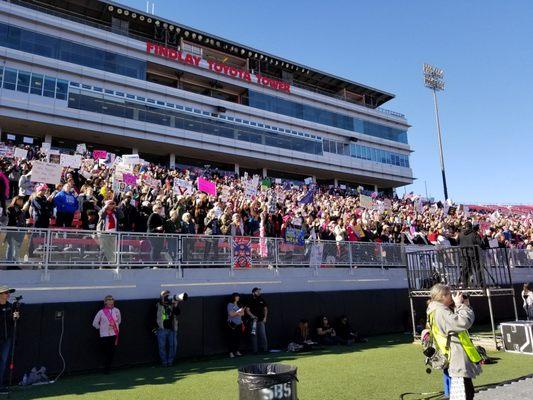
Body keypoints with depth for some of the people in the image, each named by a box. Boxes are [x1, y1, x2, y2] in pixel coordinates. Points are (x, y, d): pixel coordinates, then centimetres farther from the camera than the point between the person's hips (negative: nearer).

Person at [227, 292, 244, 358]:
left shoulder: (239, 305, 13)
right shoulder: (230, 305, -6)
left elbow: (242, 314, 10)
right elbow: (231, 314, -14)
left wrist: (236, 313, -8)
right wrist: (239, 312, -6)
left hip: (239, 324, 6)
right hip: (232, 324, -6)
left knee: (238, 338, 5)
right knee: (232, 338, -6)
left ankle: (237, 351, 16)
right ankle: (231, 353, 0)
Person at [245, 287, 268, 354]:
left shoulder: (262, 300, 8)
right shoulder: (250, 301, -2)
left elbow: (265, 309, 14)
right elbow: (247, 310, -5)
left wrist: (265, 317, 4)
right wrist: (252, 316, -19)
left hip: (261, 320, 3)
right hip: (254, 320, -3)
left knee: (263, 335, 2)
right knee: (254, 335, 1)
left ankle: (265, 349, 10)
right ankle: (255, 350, 8)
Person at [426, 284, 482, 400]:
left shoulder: (442, 311, 16)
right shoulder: (440, 312, -19)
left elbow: (458, 322, 18)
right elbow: (464, 323, -28)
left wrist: (465, 306, 7)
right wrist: (461, 305, -13)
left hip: (459, 360, 11)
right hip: (459, 360, -11)